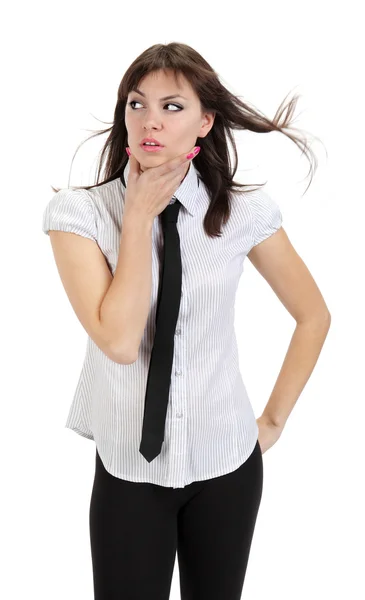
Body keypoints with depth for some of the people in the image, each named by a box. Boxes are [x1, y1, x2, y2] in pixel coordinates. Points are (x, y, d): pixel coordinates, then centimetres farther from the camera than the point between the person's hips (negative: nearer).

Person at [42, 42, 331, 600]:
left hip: (226, 462, 2)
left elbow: (314, 315, 4)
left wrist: (274, 418, 3)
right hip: (129, 468, -1)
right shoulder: (79, 212, -11)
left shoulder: (245, 212, -8)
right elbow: (119, 341, -23)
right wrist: (139, 216, -20)